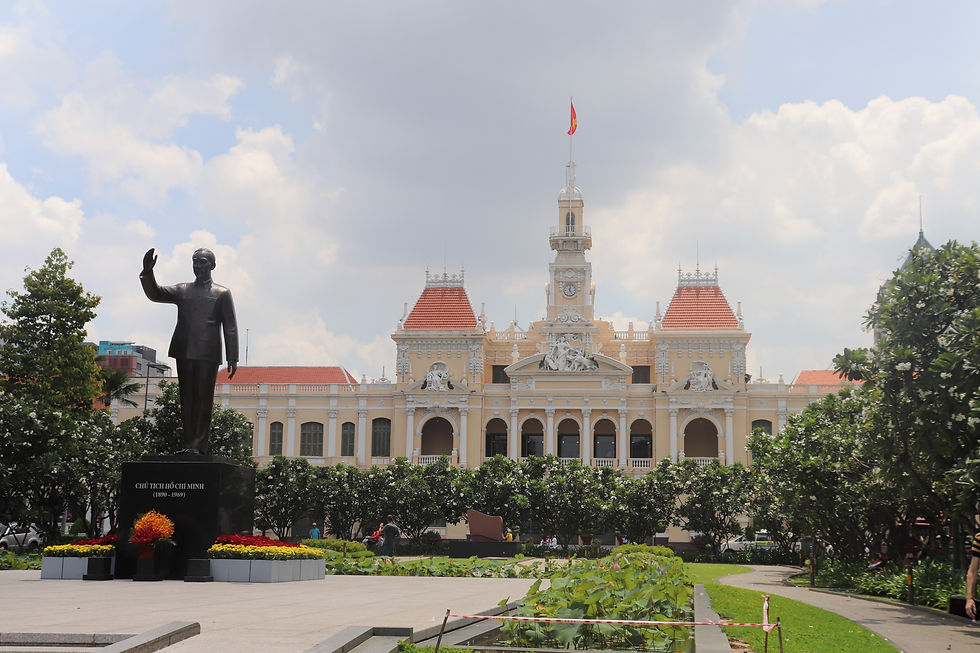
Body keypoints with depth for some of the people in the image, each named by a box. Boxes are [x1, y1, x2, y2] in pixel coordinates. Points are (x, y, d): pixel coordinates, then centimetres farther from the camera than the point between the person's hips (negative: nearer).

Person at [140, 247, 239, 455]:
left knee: (203, 399, -6)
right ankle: (188, 444, 5)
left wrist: (233, 358, -3)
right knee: (187, 399, 3)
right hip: (184, 352, 4)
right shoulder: (182, 291, 19)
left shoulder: (222, 294, 9)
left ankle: (198, 445, -7)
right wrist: (147, 273, -10)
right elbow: (155, 294, 8)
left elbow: (230, 328, 5)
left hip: (208, 354, -4)